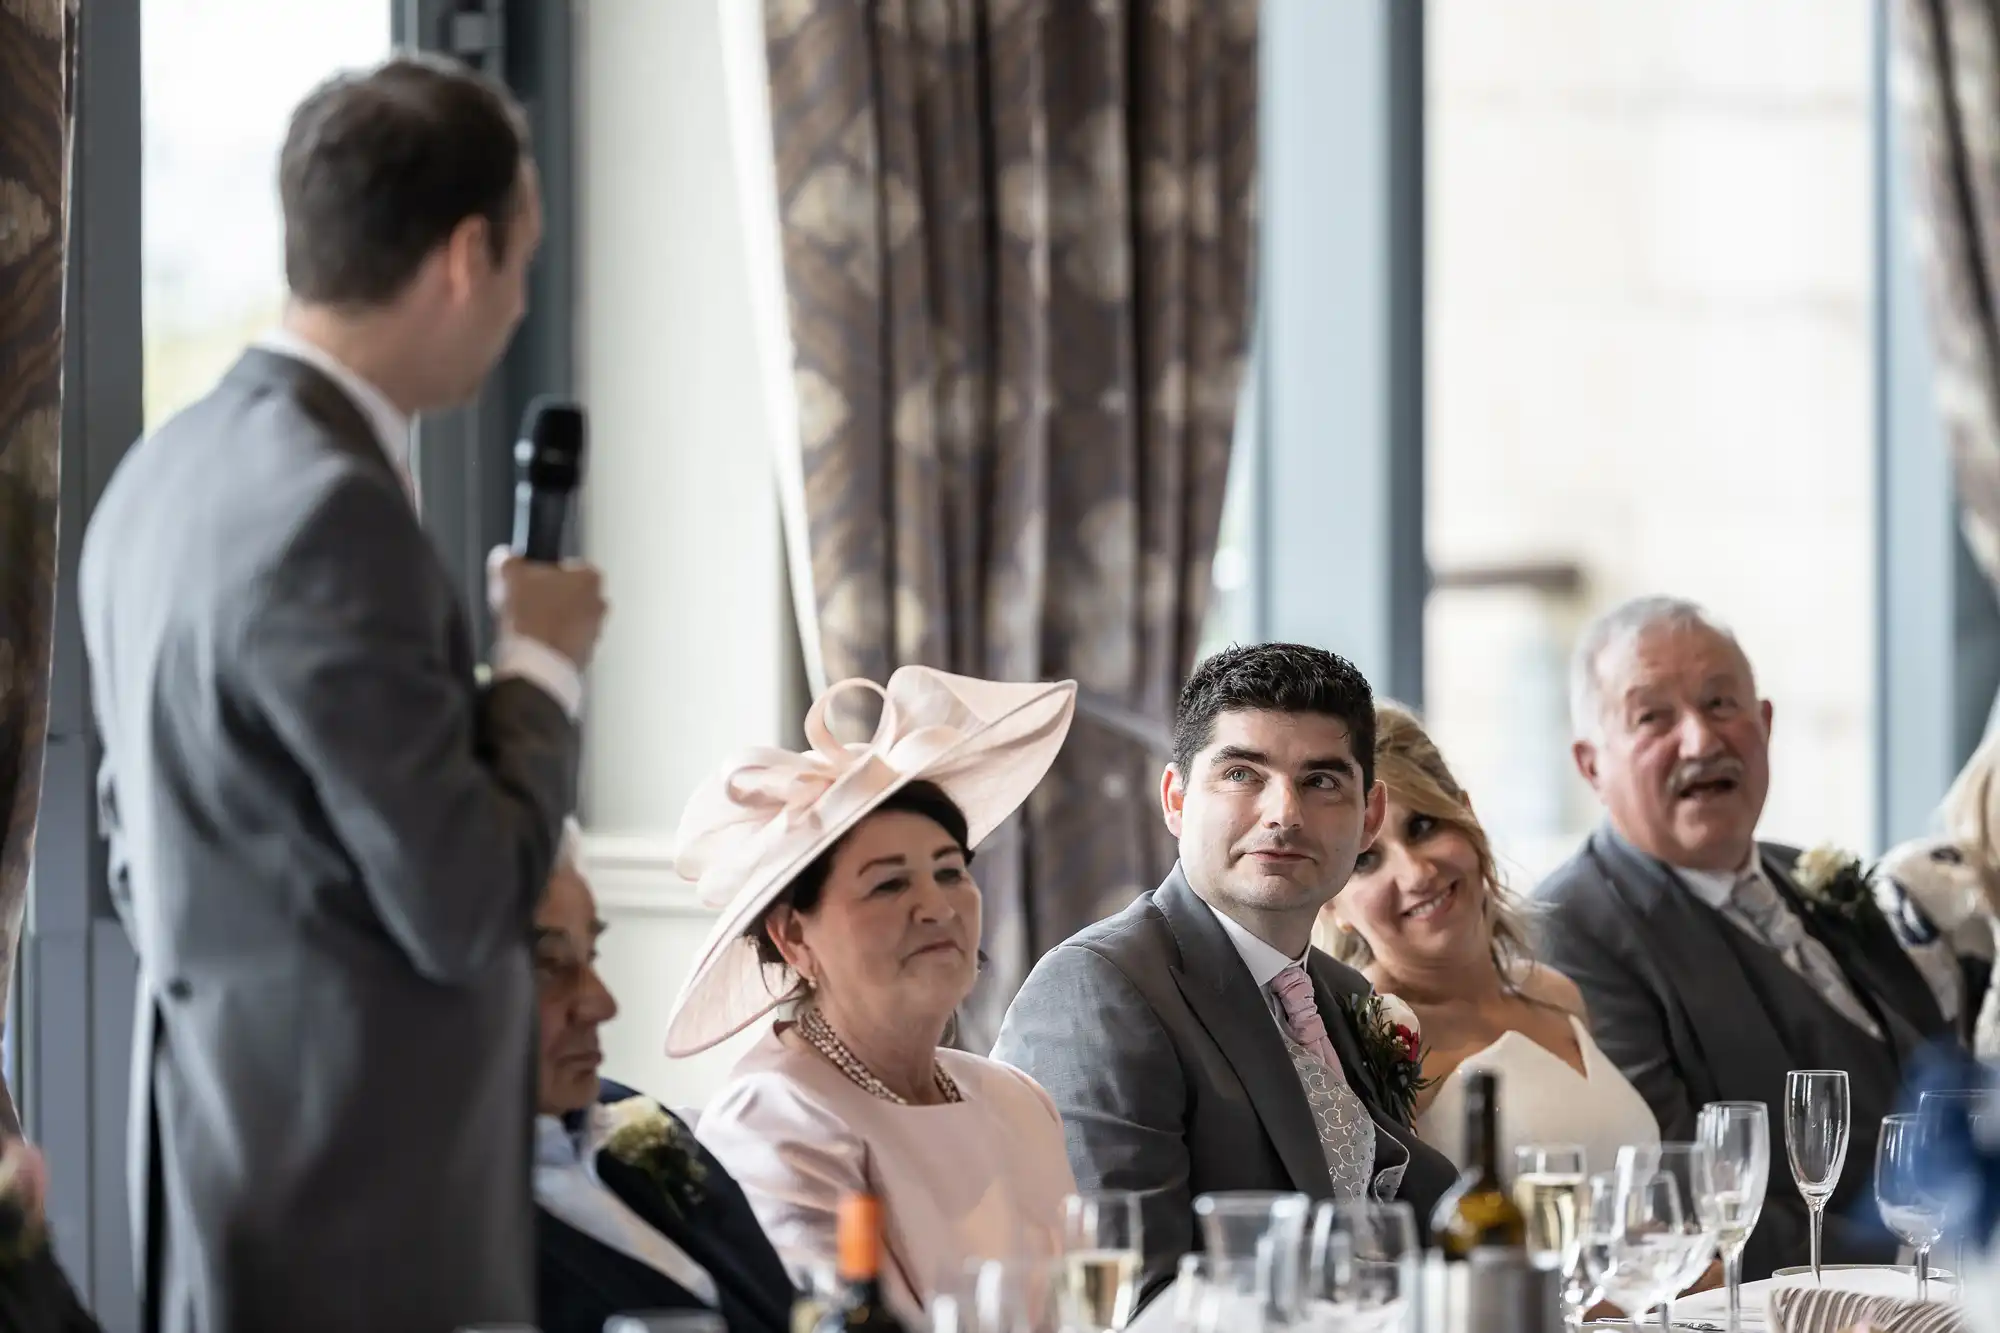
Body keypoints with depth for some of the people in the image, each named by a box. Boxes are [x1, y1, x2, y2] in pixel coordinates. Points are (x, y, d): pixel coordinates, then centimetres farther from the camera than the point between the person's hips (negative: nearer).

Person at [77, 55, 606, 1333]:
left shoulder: (164, 475, 9)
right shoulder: (332, 512, -20)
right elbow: (465, 906, -18)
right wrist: (544, 666, -4)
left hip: (225, 1160, 10)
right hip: (356, 1218, -10)